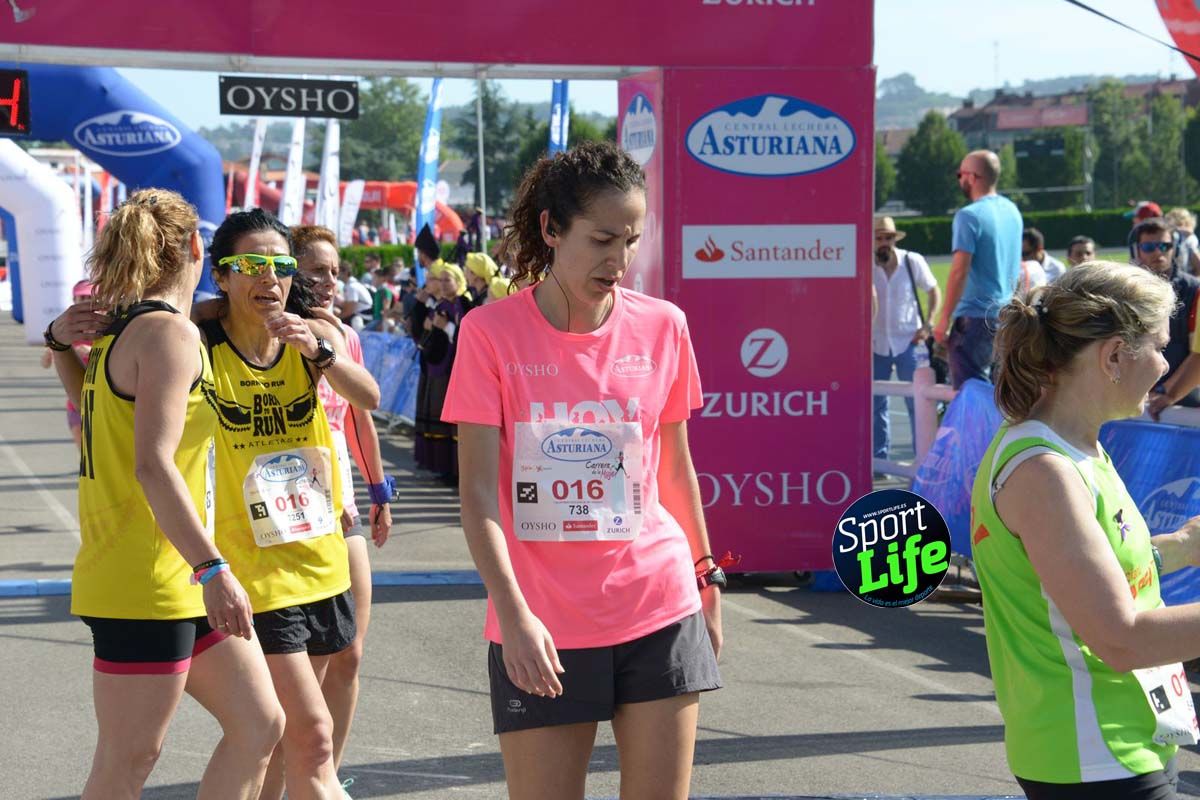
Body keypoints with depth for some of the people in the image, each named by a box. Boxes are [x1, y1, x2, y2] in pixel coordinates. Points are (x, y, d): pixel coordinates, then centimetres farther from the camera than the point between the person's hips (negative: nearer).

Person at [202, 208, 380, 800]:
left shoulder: (315, 335, 1)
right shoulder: (200, 346, -10)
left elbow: (368, 398, -15)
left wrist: (319, 350, -30)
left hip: (322, 559, 5)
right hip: (255, 573, -5)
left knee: (281, 733, 16)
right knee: (312, 735, -11)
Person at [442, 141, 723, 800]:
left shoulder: (663, 327, 3)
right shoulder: (492, 332, -6)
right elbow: (477, 493, -9)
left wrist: (705, 577, 19)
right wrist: (514, 615, -19)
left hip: (660, 611, 2)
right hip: (538, 628, -2)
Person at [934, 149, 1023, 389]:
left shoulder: (969, 216, -15)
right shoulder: (1013, 211, 10)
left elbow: (959, 272, -19)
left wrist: (943, 320, -16)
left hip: (976, 317, -8)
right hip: (1007, 314, 8)